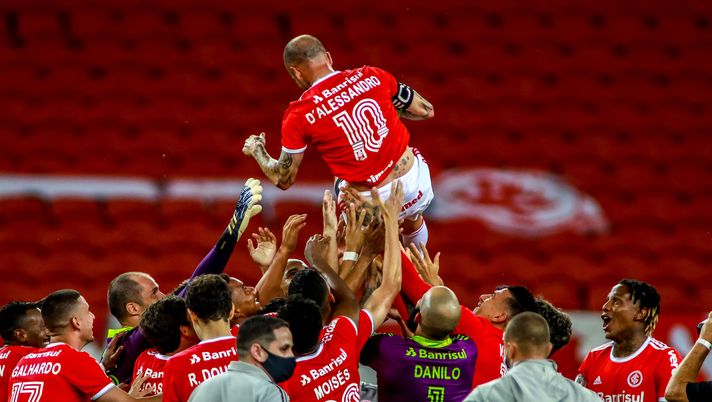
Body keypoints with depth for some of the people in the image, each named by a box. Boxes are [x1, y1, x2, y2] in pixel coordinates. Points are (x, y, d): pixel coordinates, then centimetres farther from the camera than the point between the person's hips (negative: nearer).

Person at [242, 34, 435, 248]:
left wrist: (256, 150, 22)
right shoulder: (371, 76, -3)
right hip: (416, 181, 2)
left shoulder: (298, 116, -9)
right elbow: (426, 111, 9)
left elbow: (283, 180, 3)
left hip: (373, 202, -2)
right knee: (412, 221, 37)